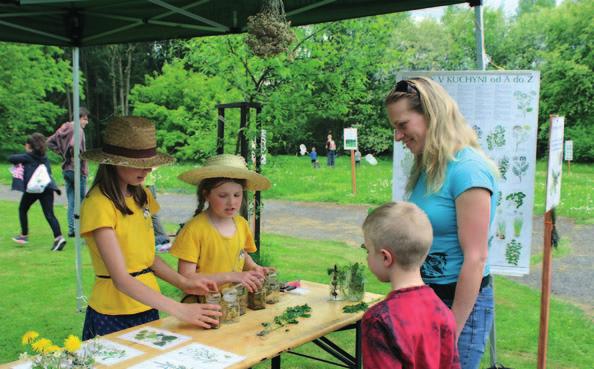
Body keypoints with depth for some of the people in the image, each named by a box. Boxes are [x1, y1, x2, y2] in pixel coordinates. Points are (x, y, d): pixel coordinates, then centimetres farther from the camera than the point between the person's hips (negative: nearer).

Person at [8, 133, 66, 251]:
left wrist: (17, 163, 18)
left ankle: (24, 235, 26)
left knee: (22, 210, 20)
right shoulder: (44, 158, 19)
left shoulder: (28, 156, 2)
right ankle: (58, 237, -21)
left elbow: (11, 158, -3)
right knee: (49, 214, -3)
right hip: (47, 187, 4)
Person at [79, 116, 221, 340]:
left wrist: (183, 283, -6)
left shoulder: (142, 196, 6)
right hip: (113, 315, -7)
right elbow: (120, 279, -25)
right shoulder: (98, 205, -19)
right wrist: (179, 310, -30)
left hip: (148, 308, 7)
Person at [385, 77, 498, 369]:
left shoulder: (468, 170, -20)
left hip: (461, 301, -8)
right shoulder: (429, 169, 7)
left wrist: (453, 332, -19)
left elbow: (475, 258, -21)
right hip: (425, 298, 8)